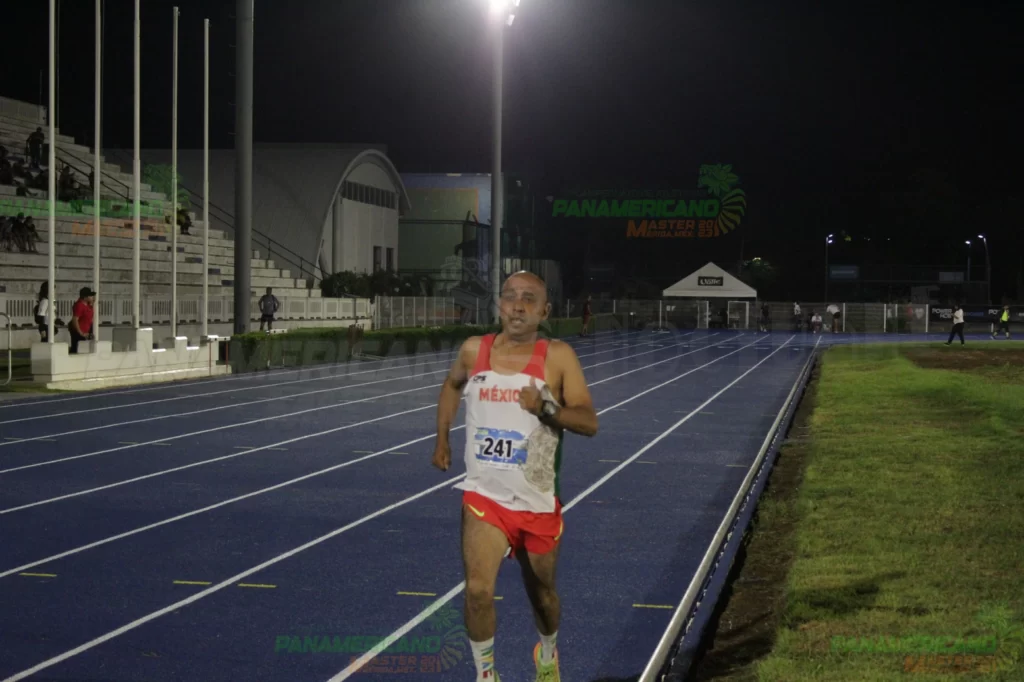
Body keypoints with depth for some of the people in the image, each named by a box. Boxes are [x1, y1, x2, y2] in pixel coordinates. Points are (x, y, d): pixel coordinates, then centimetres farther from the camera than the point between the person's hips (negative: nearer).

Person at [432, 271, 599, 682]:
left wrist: (546, 408, -28)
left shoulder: (558, 357, -10)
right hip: (484, 496, 1)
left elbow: (589, 423, -13)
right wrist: (442, 440, 16)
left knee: (541, 592, 18)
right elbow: (451, 387, 21)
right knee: (478, 589, -17)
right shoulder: (474, 351, -2)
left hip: (538, 503, 0)